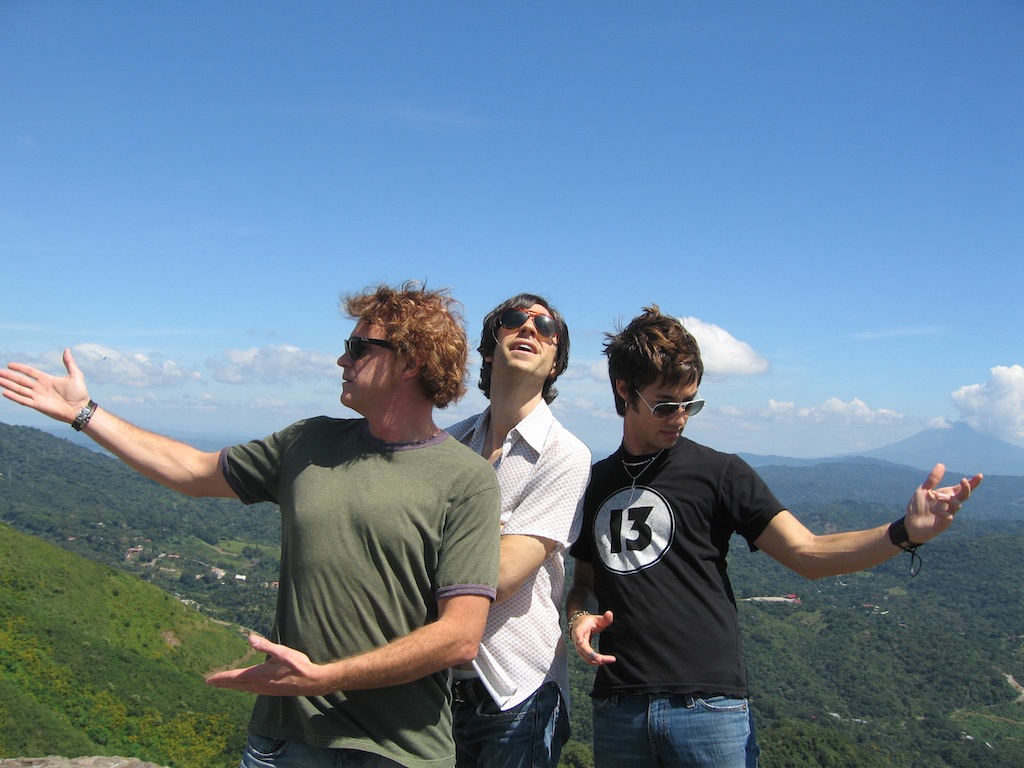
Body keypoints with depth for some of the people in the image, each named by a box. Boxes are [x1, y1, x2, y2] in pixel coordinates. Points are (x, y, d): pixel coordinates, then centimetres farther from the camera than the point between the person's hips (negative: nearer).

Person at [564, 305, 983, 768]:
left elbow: (807, 554, -8)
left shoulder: (718, 473, 0)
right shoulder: (593, 484, 10)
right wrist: (578, 617, -3)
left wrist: (905, 533, -22)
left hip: (707, 706, -3)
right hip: (617, 708, 3)